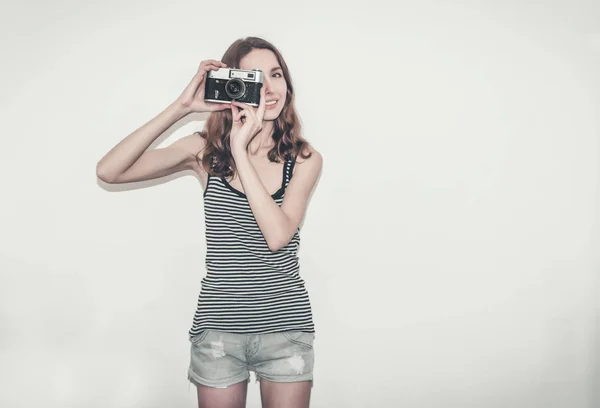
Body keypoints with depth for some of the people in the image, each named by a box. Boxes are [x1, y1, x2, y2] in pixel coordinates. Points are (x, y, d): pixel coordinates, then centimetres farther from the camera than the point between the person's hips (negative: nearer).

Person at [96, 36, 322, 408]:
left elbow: (278, 235, -19)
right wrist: (180, 108, -16)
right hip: (218, 326, 0)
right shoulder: (206, 150, -1)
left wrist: (241, 151, -20)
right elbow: (109, 171, -11)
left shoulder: (304, 158, -3)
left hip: (285, 325, 0)